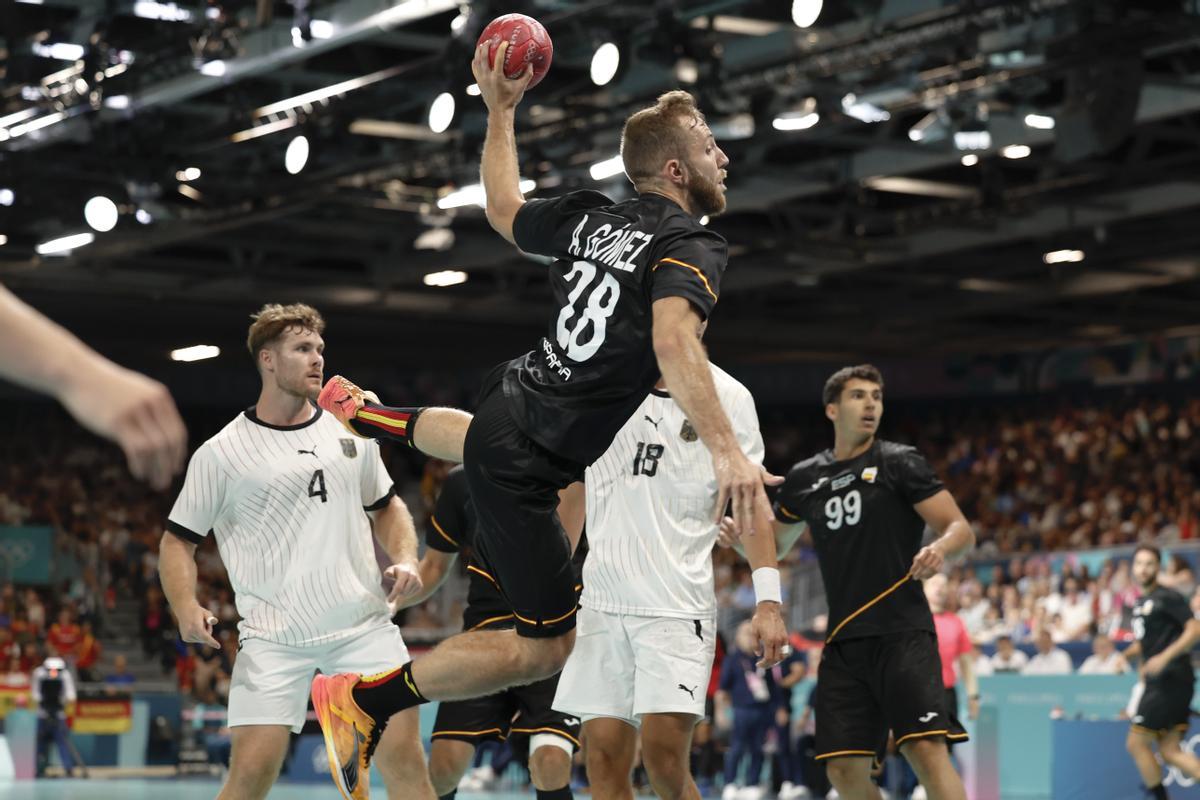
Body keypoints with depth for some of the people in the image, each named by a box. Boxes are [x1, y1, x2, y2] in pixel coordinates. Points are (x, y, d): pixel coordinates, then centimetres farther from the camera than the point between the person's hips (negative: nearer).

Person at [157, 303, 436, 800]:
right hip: (273, 639, -3)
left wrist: (405, 559, 4)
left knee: (404, 756, -6)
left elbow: (386, 507, 24)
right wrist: (187, 608, -13)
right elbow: (178, 540, 5)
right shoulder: (220, 454, 0)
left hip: (364, 624, 3)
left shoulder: (351, 433, 10)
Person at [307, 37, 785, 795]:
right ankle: (364, 699, 1)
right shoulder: (692, 246, -19)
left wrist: (500, 110, 31)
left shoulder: (592, 216, 2)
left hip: (516, 392, 9)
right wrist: (725, 448, -48)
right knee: (549, 646, -1)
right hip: (528, 462, -9)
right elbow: (673, 338, -39)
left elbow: (506, 211, 22)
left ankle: (362, 413, 62)